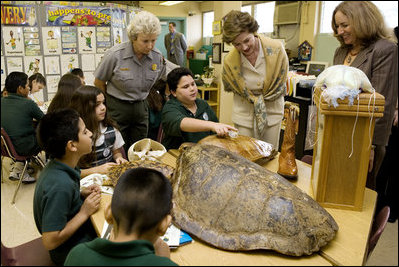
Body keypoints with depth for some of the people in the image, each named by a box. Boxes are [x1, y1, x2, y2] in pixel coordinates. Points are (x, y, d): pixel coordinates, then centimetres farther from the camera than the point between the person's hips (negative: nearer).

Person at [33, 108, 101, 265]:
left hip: (81, 233, 8)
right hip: (72, 253, -8)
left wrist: (81, 195, -5)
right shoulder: (60, 185, -34)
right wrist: (84, 213, -23)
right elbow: (50, 242, -29)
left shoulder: (55, 167, -7)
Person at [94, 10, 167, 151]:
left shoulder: (158, 57, -6)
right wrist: (112, 103, 7)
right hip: (117, 109, -3)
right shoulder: (115, 55, -16)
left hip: (141, 108, 4)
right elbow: (99, 83, -4)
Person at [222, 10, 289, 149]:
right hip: (244, 113, 0)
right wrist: (254, 101, -5)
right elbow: (230, 88, 2)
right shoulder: (229, 61, -15)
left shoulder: (276, 49, -16)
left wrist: (262, 100, -5)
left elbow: (281, 82, -4)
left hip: (272, 110, 1)